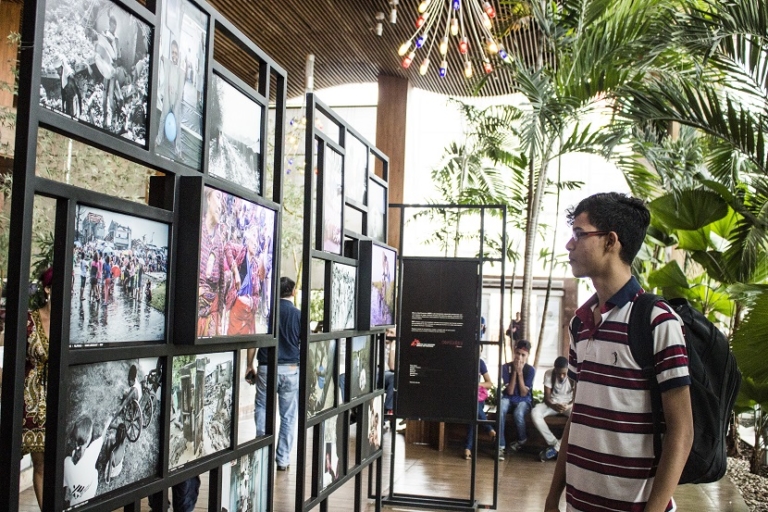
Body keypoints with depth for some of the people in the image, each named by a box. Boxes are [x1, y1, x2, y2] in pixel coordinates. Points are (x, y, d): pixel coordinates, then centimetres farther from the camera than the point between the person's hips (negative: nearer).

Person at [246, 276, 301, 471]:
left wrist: (249, 366, 9)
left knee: (263, 410, 13)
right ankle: (283, 459, 10)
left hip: (266, 368, 0)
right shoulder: (299, 314, 0)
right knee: (288, 416, 7)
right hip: (291, 369, 0)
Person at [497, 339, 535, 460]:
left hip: (524, 400, -1)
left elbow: (523, 393, -13)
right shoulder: (506, 367, -8)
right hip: (508, 398, 1)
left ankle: (522, 439, -2)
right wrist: (514, 371, -18)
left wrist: (520, 372, -20)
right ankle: (500, 446, -31)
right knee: (501, 410, -35)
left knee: (518, 413, -35)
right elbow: (510, 391, -12)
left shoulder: (530, 370, -9)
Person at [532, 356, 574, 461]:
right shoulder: (548, 373, -14)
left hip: (569, 404, -1)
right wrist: (554, 406, -36)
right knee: (535, 413, -31)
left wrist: (568, 406, -36)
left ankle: (555, 448, -24)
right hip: (552, 403, 1)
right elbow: (546, 397, -13)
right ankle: (555, 443, -22)